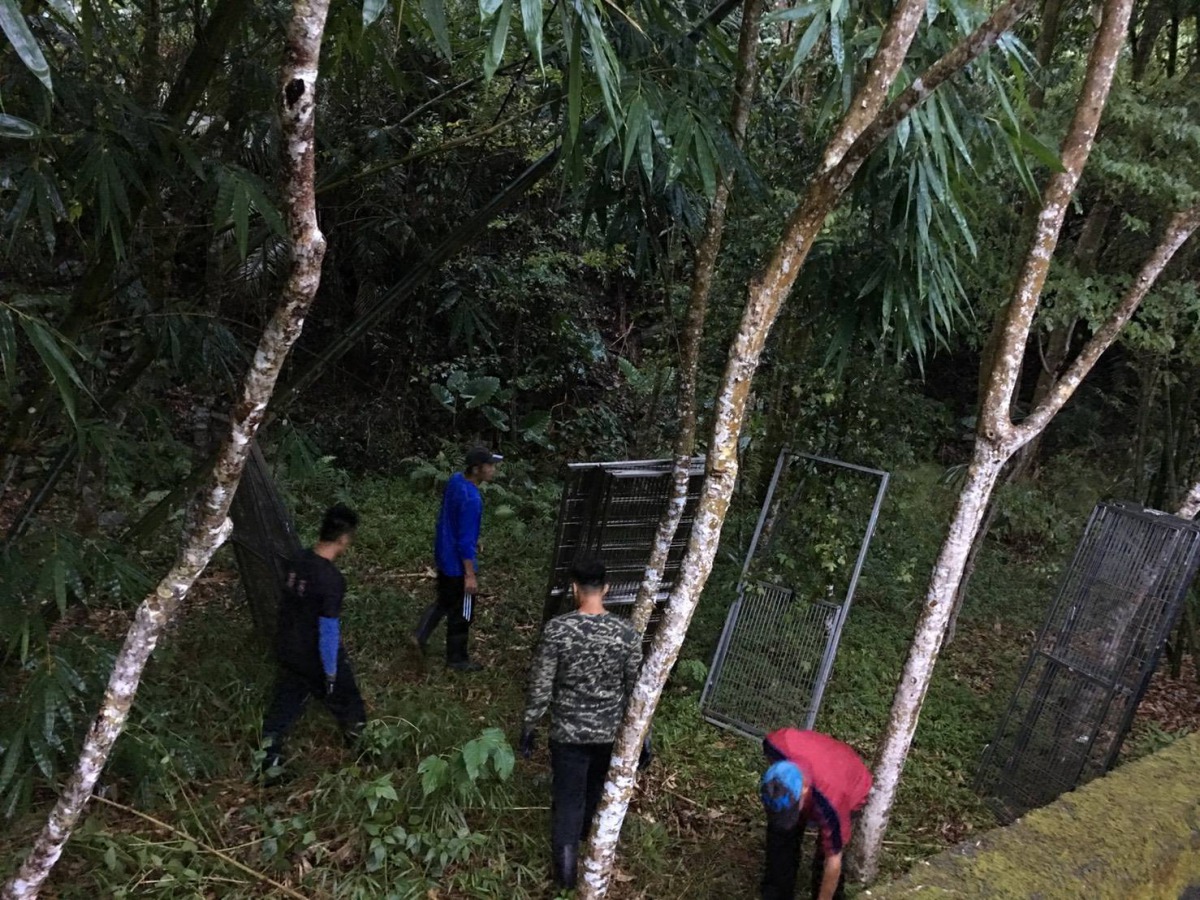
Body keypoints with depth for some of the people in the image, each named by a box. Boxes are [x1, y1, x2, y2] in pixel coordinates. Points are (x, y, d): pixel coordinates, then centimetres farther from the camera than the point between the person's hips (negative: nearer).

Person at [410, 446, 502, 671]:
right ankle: (457, 658, 25)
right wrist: (470, 575, -19)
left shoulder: (455, 480, -3)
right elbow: (465, 541, -27)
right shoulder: (471, 499, -31)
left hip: (444, 554, 9)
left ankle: (421, 633, 28)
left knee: (445, 600, 28)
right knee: (461, 613, 10)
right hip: (458, 562, -8)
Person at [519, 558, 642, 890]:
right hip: (609, 730, 2)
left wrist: (528, 727, 1)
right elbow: (635, 690, -6)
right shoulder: (627, 633, -15)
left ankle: (566, 869, 20)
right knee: (596, 788, 29)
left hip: (568, 731, -2)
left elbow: (541, 687, -14)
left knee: (568, 798, 14)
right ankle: (585, 832, 54)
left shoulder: (557, 629, -20)